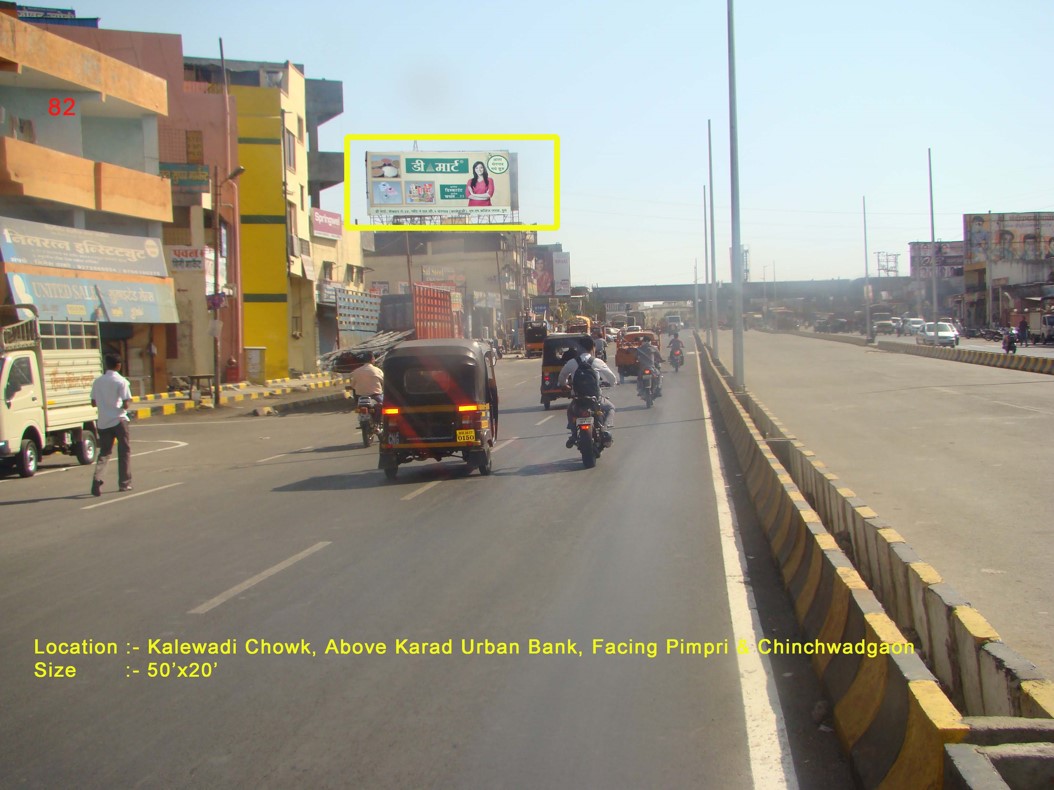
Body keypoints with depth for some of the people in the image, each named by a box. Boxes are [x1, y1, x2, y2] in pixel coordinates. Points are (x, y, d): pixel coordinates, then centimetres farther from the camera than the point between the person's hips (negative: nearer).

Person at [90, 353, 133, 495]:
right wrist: (129, 403, 7)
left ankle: (97, 480, -10)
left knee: (104, 452, 11)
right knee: (124, 451, 11)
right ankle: (124, 483, 14)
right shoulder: (121, 381, -10)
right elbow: (126, 404, -14)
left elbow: (94, 403, 7)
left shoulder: (97, 381, 3)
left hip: (103, 422, 4)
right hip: (118, 420, -4)